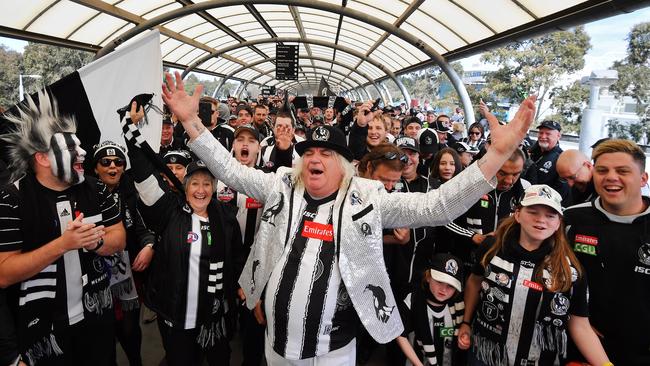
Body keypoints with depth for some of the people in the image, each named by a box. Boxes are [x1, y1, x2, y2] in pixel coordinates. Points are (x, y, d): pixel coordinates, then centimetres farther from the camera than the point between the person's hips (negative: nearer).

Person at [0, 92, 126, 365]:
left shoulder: (96, 190, -1)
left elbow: (119, 240, 1)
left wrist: (94, 241, -20)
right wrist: (63, 243, -28)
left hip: (96, 314, 4)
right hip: (43, 325, -4)